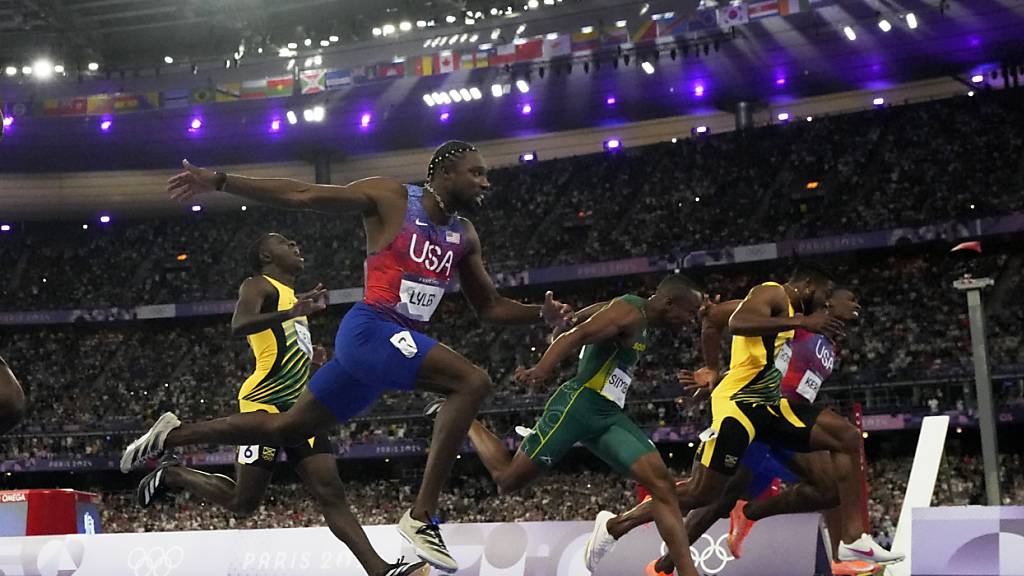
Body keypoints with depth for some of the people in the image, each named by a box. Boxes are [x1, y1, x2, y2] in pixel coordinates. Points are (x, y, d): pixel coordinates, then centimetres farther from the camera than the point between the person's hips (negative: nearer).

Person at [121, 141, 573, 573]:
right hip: (370, 330, -8)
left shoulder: (464, 236, 14)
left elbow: (488, 307, 21)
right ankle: (421, 518, -25)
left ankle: (172, 434, 29)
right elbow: (300, 195, -4)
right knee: (472, 382, -25)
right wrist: (219, 182, -9)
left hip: (400, 341, 8)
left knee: (286, 429, 14)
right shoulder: (390, 198, -5)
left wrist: (541, 313, 3)